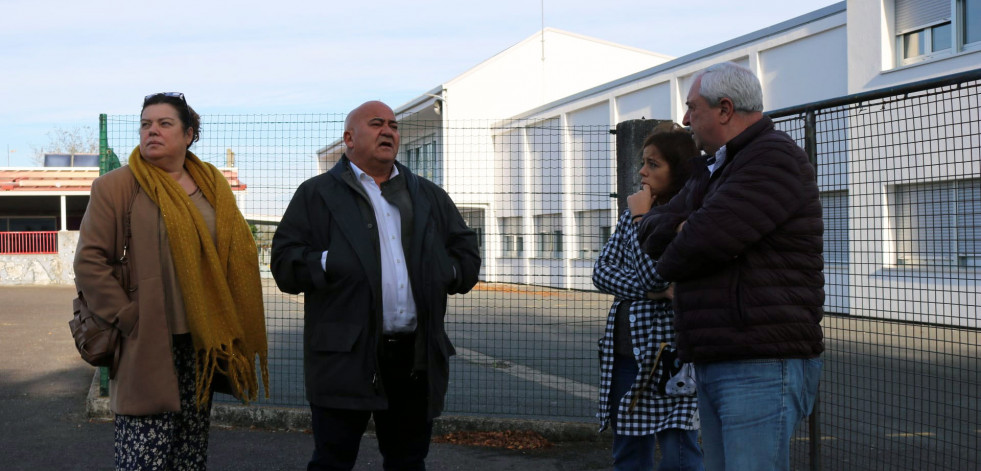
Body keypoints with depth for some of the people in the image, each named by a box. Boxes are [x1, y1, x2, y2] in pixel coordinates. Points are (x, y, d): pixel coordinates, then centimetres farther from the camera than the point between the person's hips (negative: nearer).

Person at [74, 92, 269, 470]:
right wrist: (128, 319, -13)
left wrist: (229, 337, 8)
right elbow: (89, 263, -8)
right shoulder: (116, 186, -4)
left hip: (202, 346, 5)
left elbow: (237, 257, 17)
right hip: (147, 347, -5)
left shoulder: (212, 187, 11)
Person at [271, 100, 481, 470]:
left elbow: (467, 256, 20)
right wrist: (332, 264, -17)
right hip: (346, 356, -4)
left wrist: (445, 272, 1)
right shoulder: (316, 194, 6)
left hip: (416, 355, 4)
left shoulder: (429, 197, 19)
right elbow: (285, 263, -2)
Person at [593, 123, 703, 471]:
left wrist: (641, 217, -9)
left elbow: (656, 275, -21)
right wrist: (652, 292, -13)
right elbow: (602, 270, 3)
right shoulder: (634, 212, 11)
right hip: (626, 351, 7)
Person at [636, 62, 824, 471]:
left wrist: (669, 266, 1)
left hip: (764, 369, -9)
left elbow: (705, 240, -20)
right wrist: (681, 230, -8)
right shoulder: (712, 173, 22)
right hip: (714, 369, 10)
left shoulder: (775, 158, -10)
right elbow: (651, 233, 15)